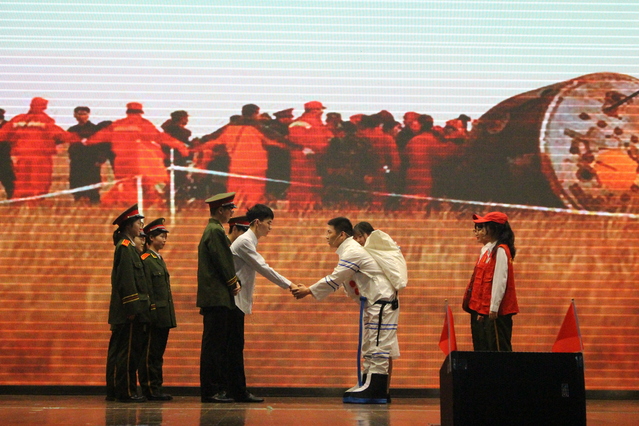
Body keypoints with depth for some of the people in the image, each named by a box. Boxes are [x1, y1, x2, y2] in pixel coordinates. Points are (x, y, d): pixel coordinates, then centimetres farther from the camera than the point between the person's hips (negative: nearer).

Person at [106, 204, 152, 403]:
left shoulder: (128, 247, 20)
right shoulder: (125, 247, -11)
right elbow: (126, 280, -18)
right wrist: (132, 308, -20)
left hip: (122, 312, 10)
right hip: (129, 311, -10)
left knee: (118, 350, 11)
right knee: (128, 350, -8)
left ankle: (114, 390, 15)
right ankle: (126, 391, -6)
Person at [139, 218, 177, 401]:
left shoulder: (159, 259, 19)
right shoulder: (146, 260, -9)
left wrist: (168, 315, 18)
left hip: (164, 316, 9)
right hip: (155, 316, -9)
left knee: (158, 353, 10)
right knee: (150, 353, -4)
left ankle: (156, 389, 13)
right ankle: (150, 390, -2)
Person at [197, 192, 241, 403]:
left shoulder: (212, 230, 20)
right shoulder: (215, 231, -12)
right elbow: (222, 262, -16)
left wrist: (234, 282, 7)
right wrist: (234, 284, -5)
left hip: (217, 298, 10)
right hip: (217, 298, -10)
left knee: (220, 344, 10)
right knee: (214, 344, -7)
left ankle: (222, 387, 13)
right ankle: (211, 391, -5)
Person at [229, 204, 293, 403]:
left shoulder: (249, 241, 19)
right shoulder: (245, 241, -12)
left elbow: (260, 268, 20)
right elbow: (263, 268, -16)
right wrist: (288, 285, -13)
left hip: (237, 301, 10)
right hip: (233, 300, -10)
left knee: (236, 347, 8)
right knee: (235, 346, -8)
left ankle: (238, 391, 8)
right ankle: (239, 391, -8)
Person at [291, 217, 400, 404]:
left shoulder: (352, 252, -17)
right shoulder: (349, 250, 16)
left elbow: (334, 280, -16)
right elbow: (336, 280, 17)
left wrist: (308, 291, -9)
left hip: (382, 302, -11)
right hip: (373, 304, 11)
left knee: (378, 346, -11)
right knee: (368, 347, 14)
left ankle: (375, 390, -12)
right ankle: (368, 386, 18)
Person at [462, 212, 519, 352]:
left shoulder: (500, 250, -11)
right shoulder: (486, 250, 17)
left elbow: (500, 281, -17)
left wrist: (494, 308, -20)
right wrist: (479, 310, 15)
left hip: (494, 311, -10)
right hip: (482, 310, 10)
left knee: (499, 349, -8)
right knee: (481, 349, 11)